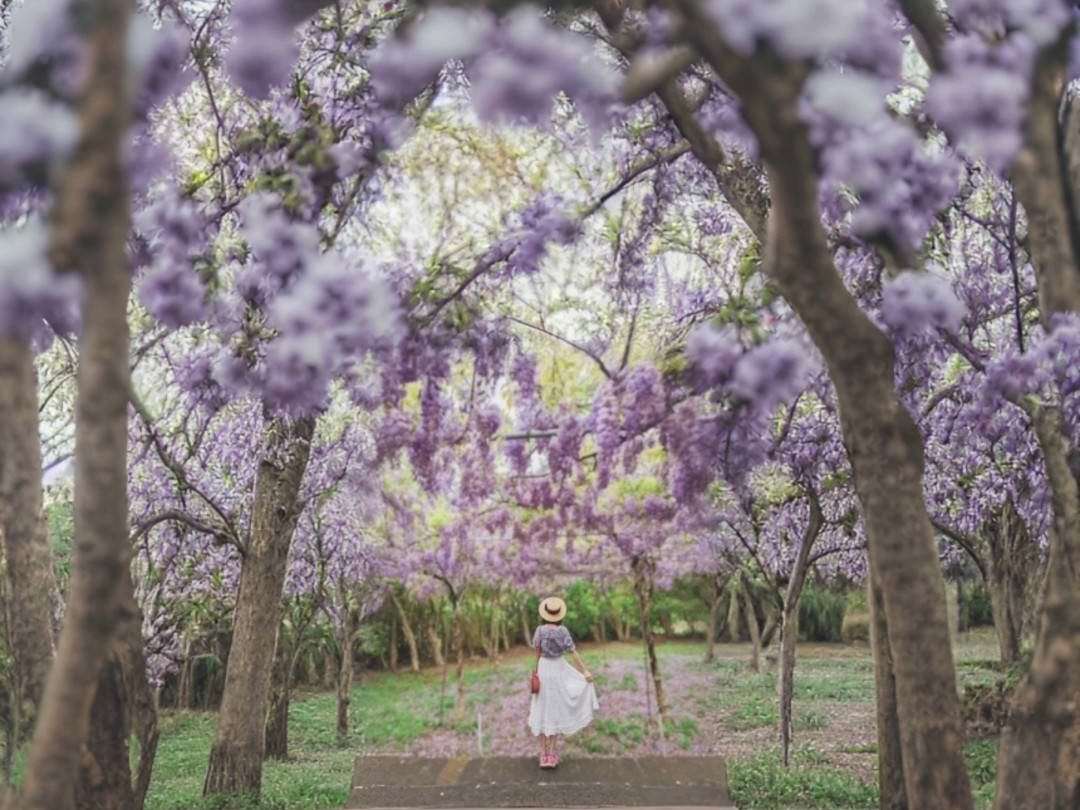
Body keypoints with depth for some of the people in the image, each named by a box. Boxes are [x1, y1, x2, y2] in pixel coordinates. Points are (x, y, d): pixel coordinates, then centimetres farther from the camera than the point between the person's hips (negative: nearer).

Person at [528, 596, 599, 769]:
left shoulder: (539, 630, -8)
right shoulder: (563, 631, -10)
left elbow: (537, 654, -1)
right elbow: (574, 653, -11)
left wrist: (536, 671, 11)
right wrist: (585, 671, -8)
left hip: (543, 668, 1)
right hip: (559, 669, -1)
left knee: (542, 710, 8)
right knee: (556, 711, 8)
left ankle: (544, 754, 8)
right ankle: (552, 754, 7)